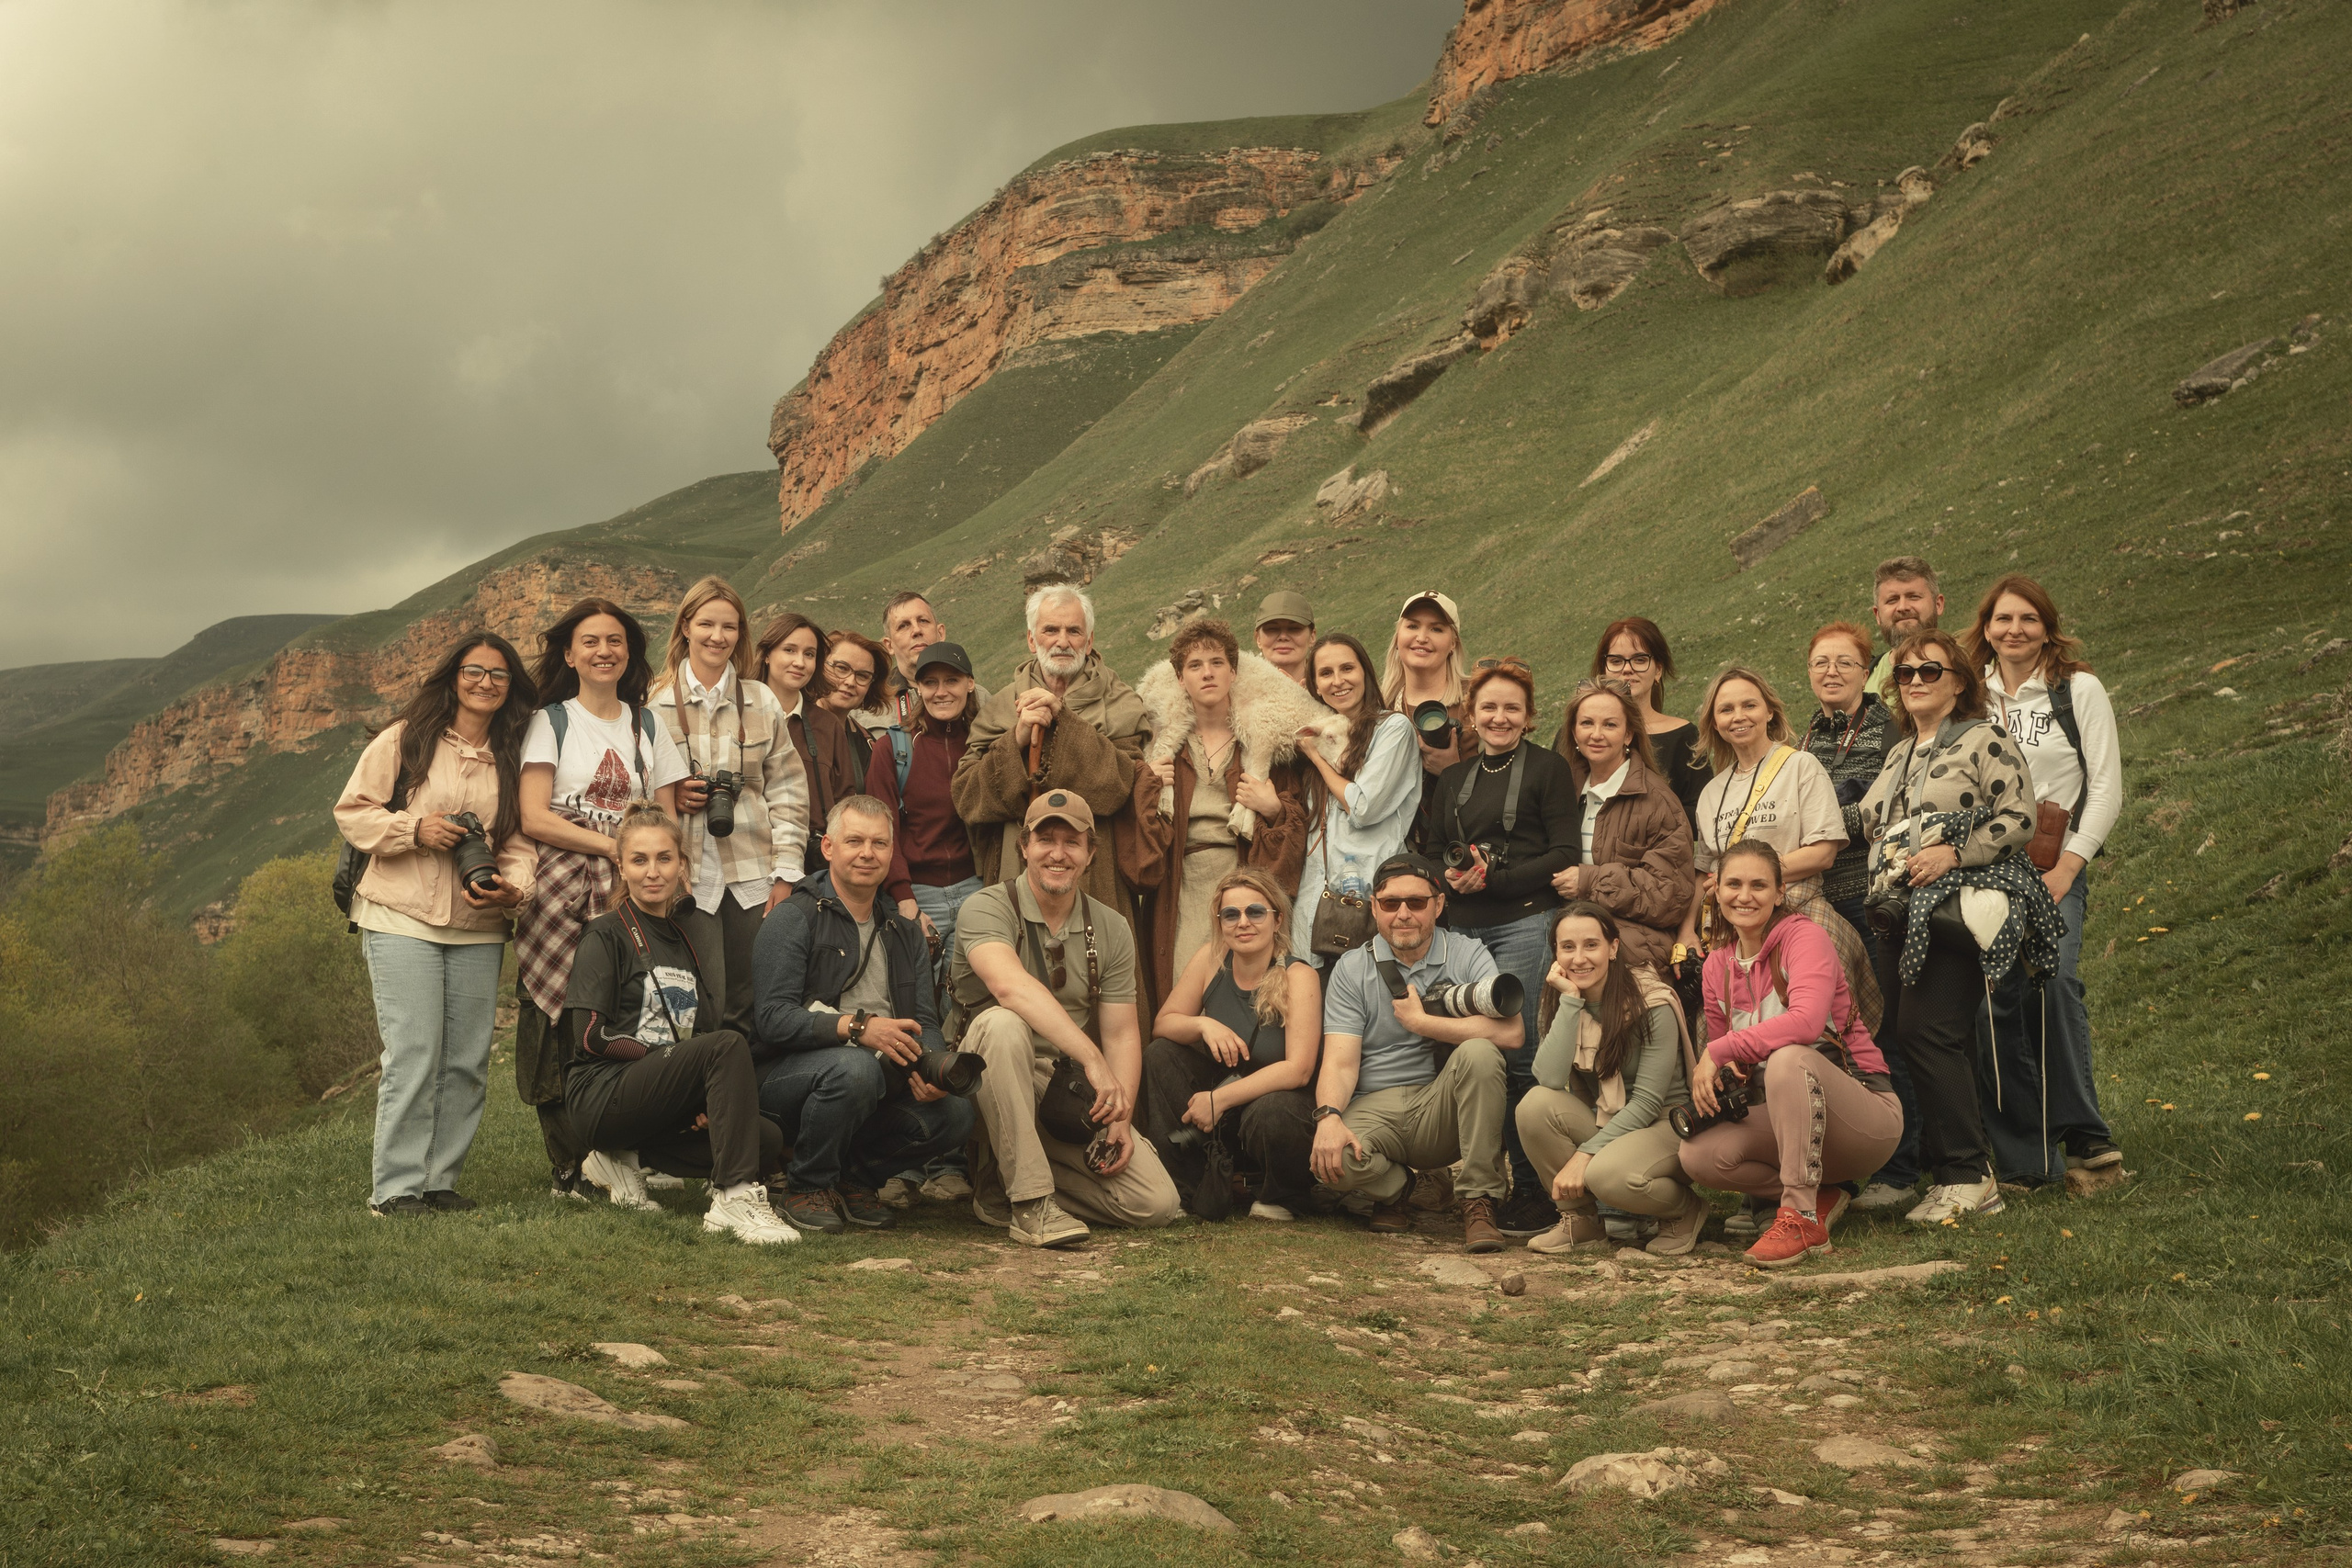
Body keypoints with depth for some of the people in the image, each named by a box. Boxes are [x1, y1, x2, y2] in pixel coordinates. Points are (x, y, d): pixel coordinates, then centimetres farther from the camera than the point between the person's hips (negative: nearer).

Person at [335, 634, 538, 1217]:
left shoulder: (512, 758, 11)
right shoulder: (406, 740, 0)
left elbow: (520, 839, 9)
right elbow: (352, 813, 0)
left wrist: (512, 886, -11)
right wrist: (415, 829, -15)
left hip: (479, 928, 5)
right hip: (403, 920, -5)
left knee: (467, 1061, 6)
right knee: (414, 1057, -10)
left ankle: (440, 1180, 16)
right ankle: (396, 1187, -2)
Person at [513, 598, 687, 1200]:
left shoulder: (648, 725, 18)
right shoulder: (550, 722, 8)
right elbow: (534, 817, -3)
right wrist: (617, 847, -10)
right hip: (562, 896, -2)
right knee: (563, 1028, -10)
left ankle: (626, 1160, -4)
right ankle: (571, 1167, -5)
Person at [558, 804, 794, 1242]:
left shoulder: (683, 943, 20)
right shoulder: (605, 936, 1)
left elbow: (705, 1028, 17)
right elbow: (590, 1035, -9)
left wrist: (706, 1098, -3)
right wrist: (670, 1056, -17)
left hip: (661, 1100, 7)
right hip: (603, 1097, -7)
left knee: (768, 1142, -18)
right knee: (728, 1045, -29)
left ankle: (627, 1158, 0)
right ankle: (735, 1198, -33)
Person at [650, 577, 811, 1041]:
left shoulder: (762, 701, 10)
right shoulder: (655, 702, 3)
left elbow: (789, 791, 9)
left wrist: (785, 874, 1)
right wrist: (670, 796, -11)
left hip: (753, 878, 2)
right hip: (689, 876, -2)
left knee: (749, 1011, 4)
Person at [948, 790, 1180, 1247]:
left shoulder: (1110, 929, 6)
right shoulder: (985, 909, -10)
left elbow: (1122, 1033, 4)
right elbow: (1011, 986, -30)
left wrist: (1121, 1118, -12)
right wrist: (1093, 1059, -37)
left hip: (1070, 1095, 4)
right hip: (989, 1085, -4)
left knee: (1157, 1204, -13)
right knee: (1003, 1023, -37)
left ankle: (1005, 1184, 7)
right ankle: (1031, 1201, -28)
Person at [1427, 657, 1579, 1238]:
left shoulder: (1548, 768, 4)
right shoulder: (1452, 780, 21)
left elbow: (1565, 857, -3)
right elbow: (1430, 853, 18)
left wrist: (1493, 878, -12)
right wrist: (1450, 875, -4)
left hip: (1524, 924, -5)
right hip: (1462, 928, 5)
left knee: (1513, 1054, -10)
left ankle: (1533, 1192, -5)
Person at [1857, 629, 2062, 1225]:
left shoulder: (1983, 741, -2)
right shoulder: (1899, 754, 21)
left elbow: (2020, 818, -11)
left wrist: (1952, 853, -17)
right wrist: (1885, 869, 14)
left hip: (1956, 909, -8)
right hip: (1902, 918, 8)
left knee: (1925, 1032, -16)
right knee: (1903, 1032, 4)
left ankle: (1966, 1177, -10)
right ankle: (1958, 1170, 10)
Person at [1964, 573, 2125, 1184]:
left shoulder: (2079, 689, 6)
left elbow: (2106, 789, 1)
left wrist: (2066, 868, -8)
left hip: (2055, 868, -2)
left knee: (2053, 979, -25)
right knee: (1999, 1001, -6)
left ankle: (2081, 1132, -18)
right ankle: (2025, 1161, 1)